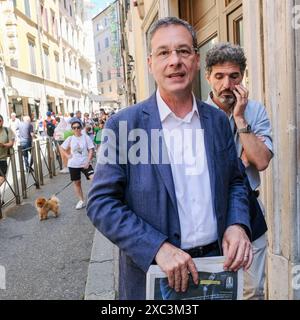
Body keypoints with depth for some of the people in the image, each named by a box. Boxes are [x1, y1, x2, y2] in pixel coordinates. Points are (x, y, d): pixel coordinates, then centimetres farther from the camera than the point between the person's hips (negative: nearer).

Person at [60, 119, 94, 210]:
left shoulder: (86, 137, -4)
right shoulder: (70, 139, 1)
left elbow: (91, 150, -7)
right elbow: (62, 148, 12)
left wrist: (88, 162, -15)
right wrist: (67, 155, -3)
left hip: (85, 163, -2)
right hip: (73, 165, 2)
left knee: (94, 178, -18)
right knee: (77, 182, 10)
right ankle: (81, 201, 24)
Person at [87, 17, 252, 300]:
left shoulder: (218, 120, 1)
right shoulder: (123, 125, -12)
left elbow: (234, 182, 10)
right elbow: (100, 203, -13)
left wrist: (238, 224, -9)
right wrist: (158, 247, -21)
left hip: (217, 264, 4)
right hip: (152, 272, -3)